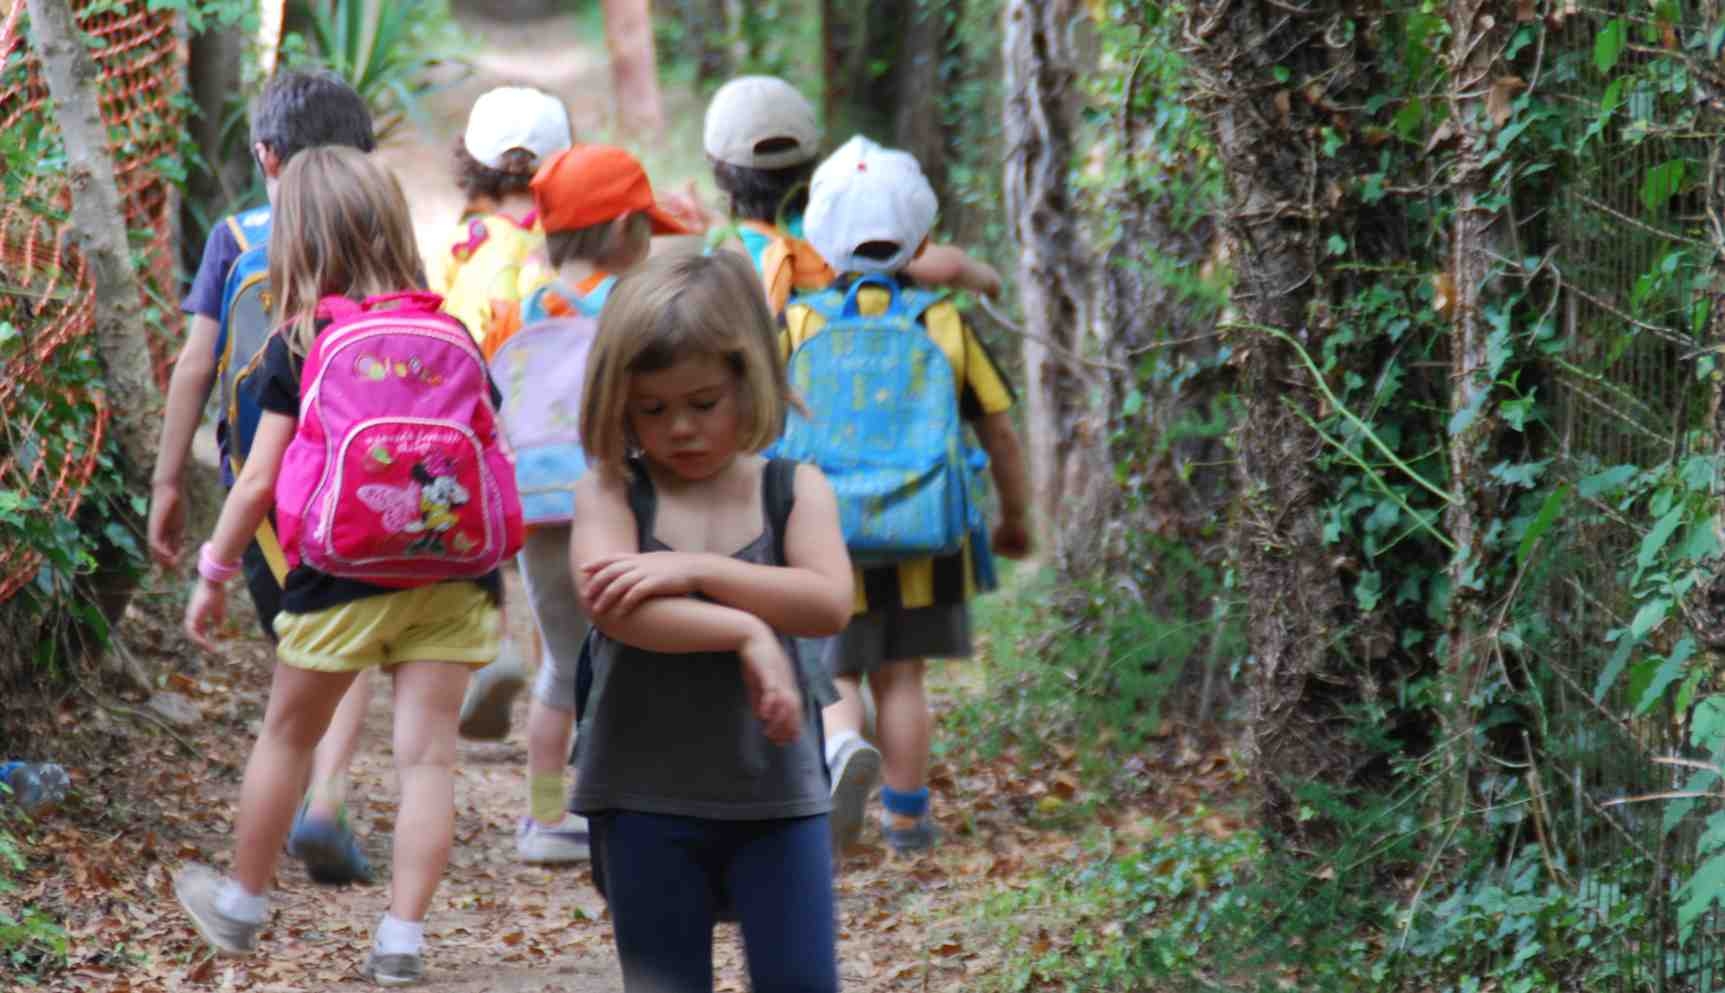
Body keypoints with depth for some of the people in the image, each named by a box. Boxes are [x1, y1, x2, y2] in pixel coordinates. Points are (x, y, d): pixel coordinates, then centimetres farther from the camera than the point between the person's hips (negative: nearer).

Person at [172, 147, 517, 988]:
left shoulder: (296, 348, -5)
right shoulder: (455, 340, 3)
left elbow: (257, 482, -5)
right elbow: (493, 463, 6)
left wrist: (213, 573, 7)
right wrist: (493, 578, 17)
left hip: (339, 582, -2)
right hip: (450, 584, 2)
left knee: (287, 734, 16)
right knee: (427, 751, 2)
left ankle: (241, 905, 31)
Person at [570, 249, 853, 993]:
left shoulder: (795, 491, 2)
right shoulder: (611, 491, -2)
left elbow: (828, 604, -15)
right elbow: (612, 606, -21)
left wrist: (694, 570, -23)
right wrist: (748, 634, -27)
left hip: (775, 791, 1)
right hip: (647, 795, 0)